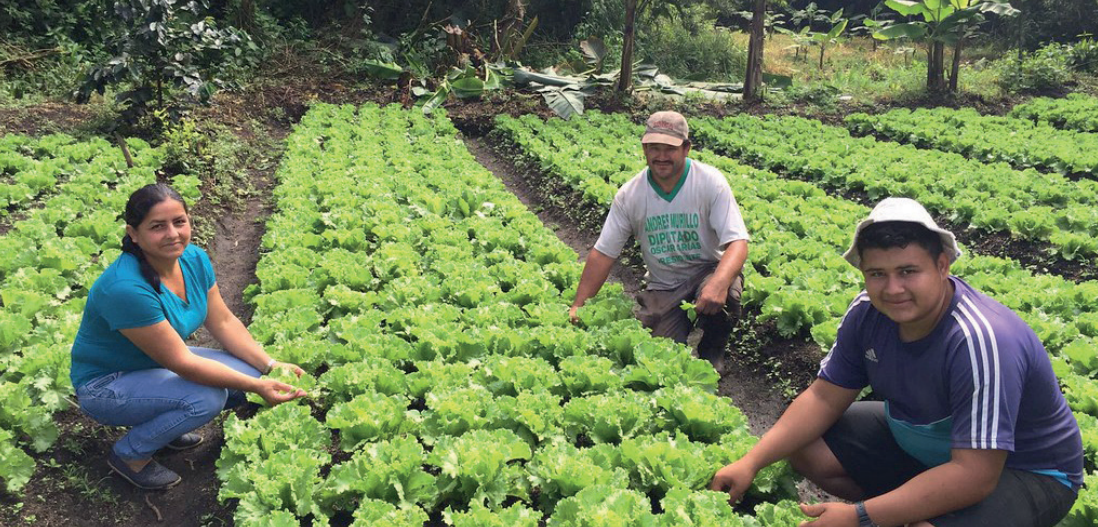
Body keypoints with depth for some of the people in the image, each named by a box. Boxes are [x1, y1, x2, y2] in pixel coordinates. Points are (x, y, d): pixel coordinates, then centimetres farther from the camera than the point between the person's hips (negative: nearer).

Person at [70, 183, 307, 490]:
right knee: (206, 398, -29)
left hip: (156, 362, 8)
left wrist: (270, 366, -12)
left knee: (251, 373, -8)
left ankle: (159, 422, 12)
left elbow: (224, 322, -1)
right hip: (106, 384, -8)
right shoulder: (126, 288, -33)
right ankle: (129, 454, -3)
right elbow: (181, 362, -31)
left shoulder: (195, 259, -10)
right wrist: (257, 387, -31)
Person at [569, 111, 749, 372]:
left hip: (708, 270, -1)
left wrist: (719, 282, -43)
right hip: (664, 287, 1)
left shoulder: (710, 181, -15)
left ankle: (712, 351, -2)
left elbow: (737, 242, -22)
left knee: (722, 296, -36)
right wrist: (578, 306, -10)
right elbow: (603, 253, -4)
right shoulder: (629, 194, -8)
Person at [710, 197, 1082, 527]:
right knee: (806, 448, 0)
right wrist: (752, 461, -16)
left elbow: (974, 475, -36)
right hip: (914, 440, 7)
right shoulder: (868, 312, -14)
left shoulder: (980, 342, -35)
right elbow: (825, 397, -5)